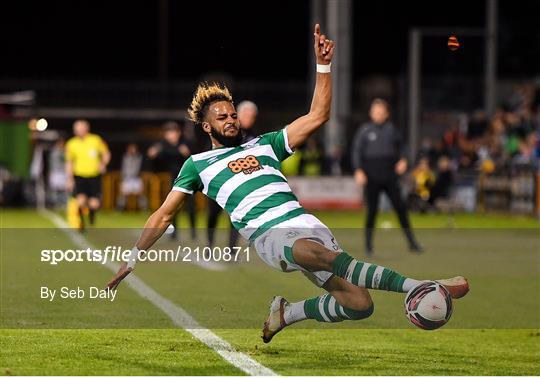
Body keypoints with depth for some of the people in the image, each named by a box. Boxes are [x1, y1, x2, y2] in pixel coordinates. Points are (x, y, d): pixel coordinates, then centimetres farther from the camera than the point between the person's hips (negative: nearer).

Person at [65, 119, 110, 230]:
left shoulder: (96, 140, -3)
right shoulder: (71, 144, 0)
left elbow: (106, 154, 8)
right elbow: (69, 163, 10)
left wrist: (103, 164, -13)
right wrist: (69, 179, 4)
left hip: (94, 176, 0)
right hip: (79, 176, 0)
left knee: (94, 204, -8)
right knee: (81, 201, -21)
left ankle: (92, 211, 33)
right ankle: (81, 222, 9)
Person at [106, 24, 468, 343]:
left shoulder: (265, 144, 26)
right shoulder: (198, 164, 21)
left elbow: (317, 117, 21)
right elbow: (165, 215, 24)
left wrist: (324, 65, 11)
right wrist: (132, 259, 19)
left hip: (304, 222, 5)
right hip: (267, 235, -4)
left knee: (359, 303, -15)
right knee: (322, 255, -39)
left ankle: (287, 314, 10)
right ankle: (418, 286, -50)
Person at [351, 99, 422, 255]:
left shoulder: (391, 129, 8)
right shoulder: (365, 130, 2)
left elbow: (399, 148, 18)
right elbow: (356, 151, 0)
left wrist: (402, 160, -2)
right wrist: (358, 170, -12)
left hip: (389, 176, 2)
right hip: (372, 176, -2)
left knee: (400, 207, -2)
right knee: (372, 211, -1)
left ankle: (412, 242, 2)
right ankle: (368, 245, 8)